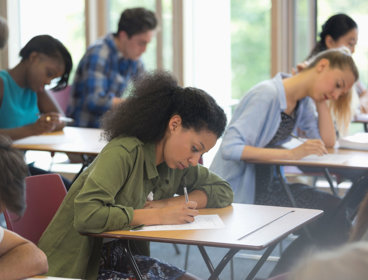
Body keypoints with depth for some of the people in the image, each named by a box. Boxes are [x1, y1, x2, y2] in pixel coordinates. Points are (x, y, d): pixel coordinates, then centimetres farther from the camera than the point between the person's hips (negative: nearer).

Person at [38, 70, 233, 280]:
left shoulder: (176, 162, 2)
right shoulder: (124, 153, -22)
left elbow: (223, 191, 11)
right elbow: (86, 215, -33)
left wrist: (172, 203, -8)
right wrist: (159, 216, -27)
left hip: (124, 258, 8)